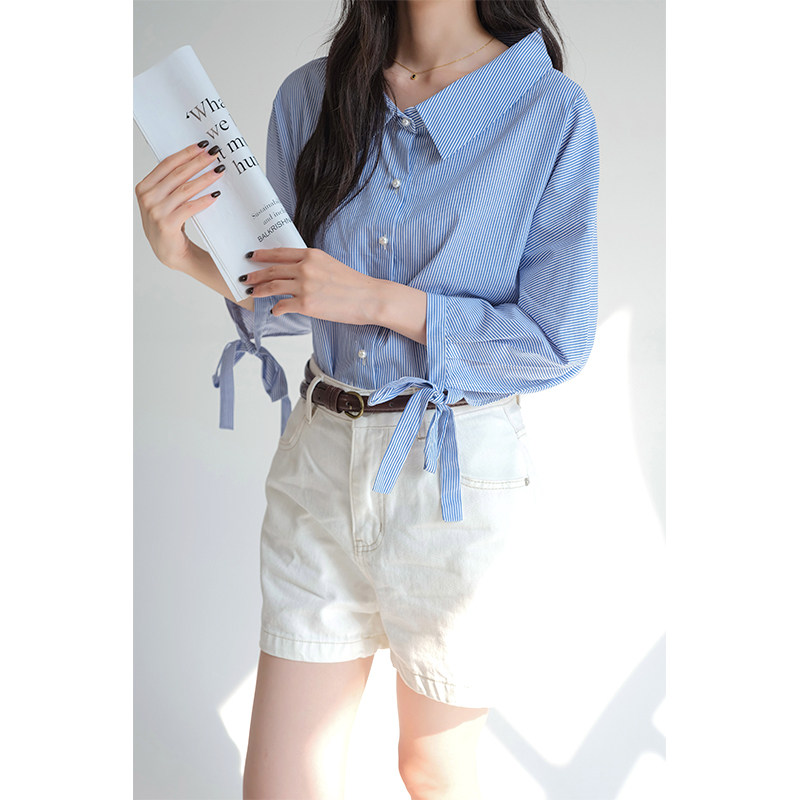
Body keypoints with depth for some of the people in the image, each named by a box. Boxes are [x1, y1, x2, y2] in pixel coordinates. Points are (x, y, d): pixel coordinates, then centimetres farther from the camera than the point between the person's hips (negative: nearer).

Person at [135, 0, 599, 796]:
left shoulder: (551, 112, -10)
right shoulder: (310, 95, 2)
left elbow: (559, 342, -11)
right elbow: (287, 303, 8)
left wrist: (381, 299, -18)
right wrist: (188, 254, -11)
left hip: (456, 469, -3)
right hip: (320, 458, 3)